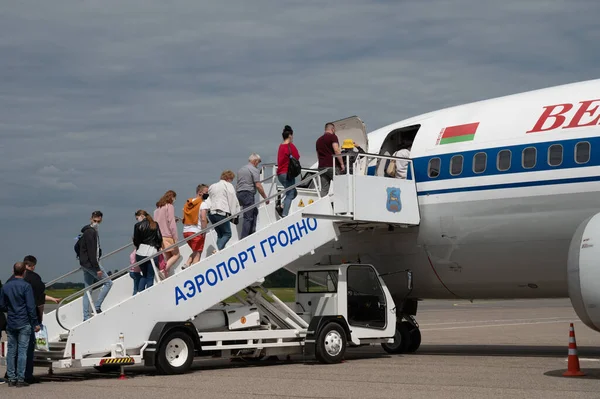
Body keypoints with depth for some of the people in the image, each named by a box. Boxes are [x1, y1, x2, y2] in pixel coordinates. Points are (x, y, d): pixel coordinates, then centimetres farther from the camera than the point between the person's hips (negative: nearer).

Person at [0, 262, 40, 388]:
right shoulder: (26, 286, -10)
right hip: (24, 324, -5)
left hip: (11, 324, 5)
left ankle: (11, 379, 10)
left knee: (11, 351, 9)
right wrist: (35, 323, -6)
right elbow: (31, 307, -12)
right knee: (22, 351, -2)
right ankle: (20, 379, -3)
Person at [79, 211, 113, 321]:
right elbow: (91, 252, -22)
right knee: (108, 283, -3)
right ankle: (97, 307, -5)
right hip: (90, 263, -10)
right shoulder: (90, 232, -16)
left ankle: (86, 317, 11)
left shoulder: (93, 231, 16)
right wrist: (97, 268, -23)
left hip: (85, 264, 10)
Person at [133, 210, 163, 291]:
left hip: (140, 253, 0)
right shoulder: (155, 225, 5)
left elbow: (135, 241, 0)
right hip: (152, 252, 0)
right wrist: (158, 247, 20)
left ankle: (139, 293, 7)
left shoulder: (138, 225, -2)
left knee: (144, 275, 18)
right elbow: (159, 238, 5)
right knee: (150, 277, 5)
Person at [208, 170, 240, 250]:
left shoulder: (212, 186, 25)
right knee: (227, 234, -1)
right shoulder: (228, 185, 3)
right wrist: (234, 215, 0)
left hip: (211, 213, 7)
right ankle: (218, 250, -21)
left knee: (220, 234, 13)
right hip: (221, 213, -7)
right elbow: (233, 201, -2)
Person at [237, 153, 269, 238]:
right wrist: (265, 197, -5)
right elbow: (258, 185, -13)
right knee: (248, 217, -9)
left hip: (239, 193, 9)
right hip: (248, 193, -9)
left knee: (254, 211, 23)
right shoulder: (254, 170, -6)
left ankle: (252, 233, 20)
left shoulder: (241, 169, 20)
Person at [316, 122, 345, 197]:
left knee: (324, 189, 4)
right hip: (332, 166, -6)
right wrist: (341, 164, -12)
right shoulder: (333, 137, -3)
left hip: (321, 166, 7)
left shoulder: (319, 140, 21)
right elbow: (336, 150, -14)